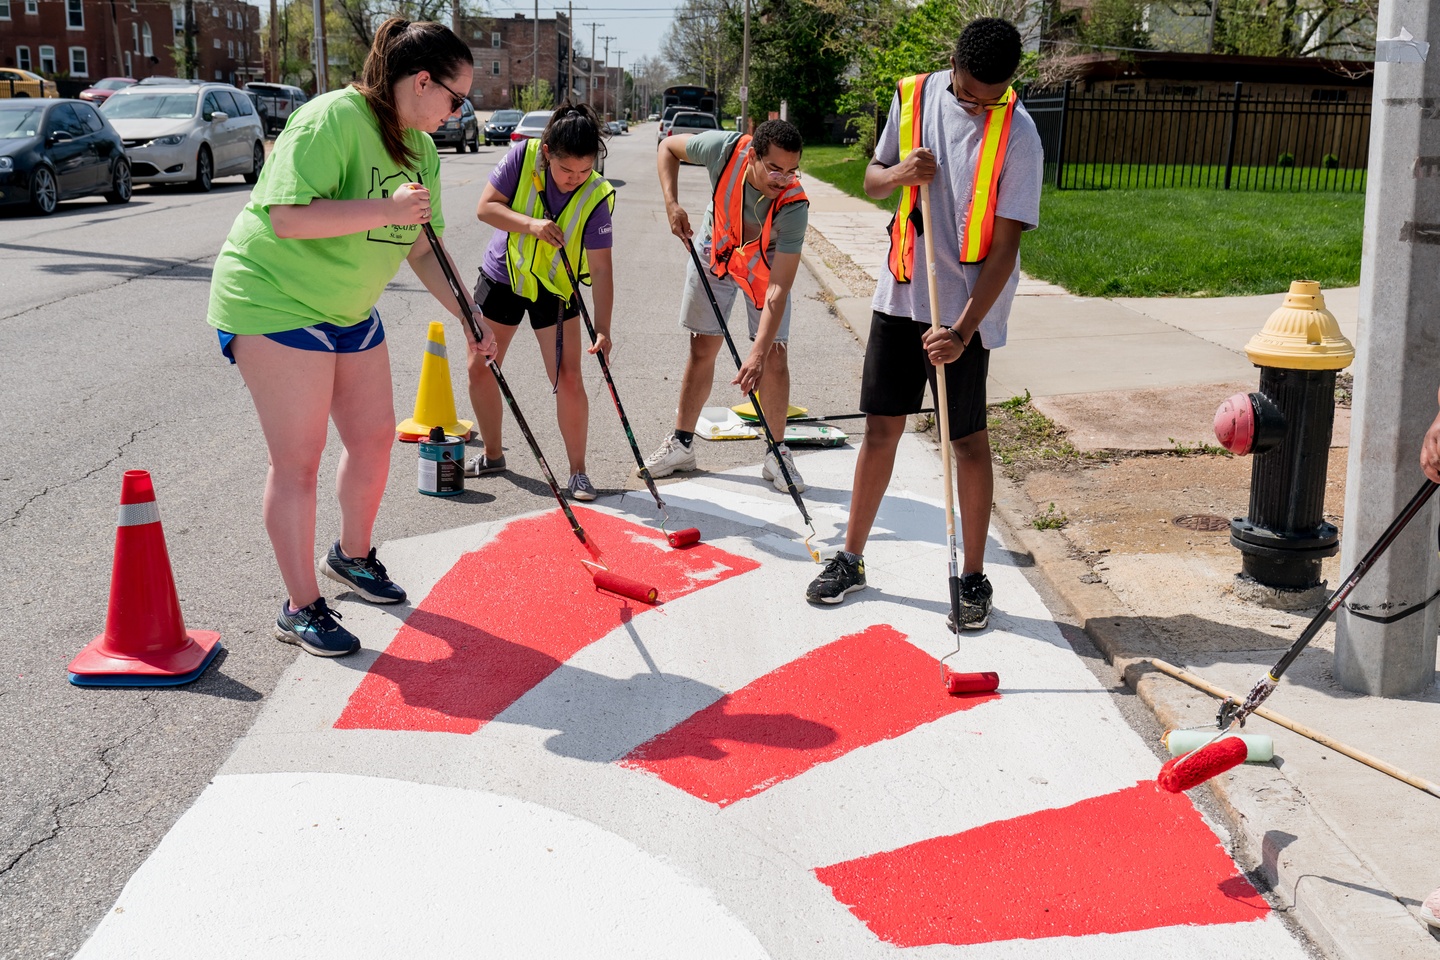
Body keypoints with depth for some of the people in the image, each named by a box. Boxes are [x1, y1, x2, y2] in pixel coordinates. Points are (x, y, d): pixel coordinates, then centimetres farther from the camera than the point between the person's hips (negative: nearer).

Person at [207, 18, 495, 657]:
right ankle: (301, 609, 9)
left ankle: (352, 555, 39)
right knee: (298, 460, -4)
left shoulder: (420, 148, 6)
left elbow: (422, 248, 12)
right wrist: (387, 208, -30)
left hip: (350, 310, 9)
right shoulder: (332, 119, -23)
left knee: (374, 436, 14)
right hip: (275, 301, -9)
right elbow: (288, 218, -31)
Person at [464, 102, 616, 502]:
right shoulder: (523, 156, -20)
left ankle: (578, 471, 5)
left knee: (568, 380, -10)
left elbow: (601, 268, -25)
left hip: (555, 289, -2)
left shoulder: (597, 197, -24)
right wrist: (531, 224, -34)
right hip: (501, 277, 2)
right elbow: (485, 207, -18)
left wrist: (602, 328, -33)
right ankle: (492, 455, 27)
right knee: (479, 368, 8)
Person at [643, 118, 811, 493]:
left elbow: (778, 289, -40)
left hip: (765, 263, -1)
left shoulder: (794, 206, -37)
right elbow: (668, 147, -11)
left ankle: (777, 453, 4)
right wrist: (672, 203, -24)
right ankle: (681, 444, 16)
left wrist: (757, 353, -47)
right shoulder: (725, 149, -33)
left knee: (774, 354, -10)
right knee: (703, 347, 4)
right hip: (714, 250, 2)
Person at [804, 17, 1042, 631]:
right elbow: (872, 181, 11)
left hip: (966, 309, -4)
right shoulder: (913, 96, -1)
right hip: (901, 293, 4)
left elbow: (1004, 246, -16)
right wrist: (899, 174, -13)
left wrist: (962, 330, -22)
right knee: (881, 427, 9)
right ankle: (851, 559, 23)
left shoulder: (1016, 133, -14)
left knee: (968, 439, 3)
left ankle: (973, 578, 17)